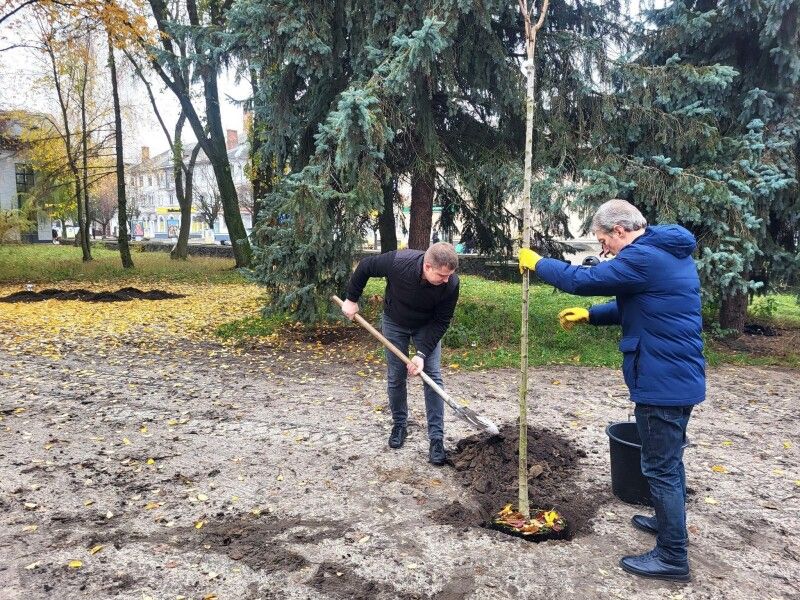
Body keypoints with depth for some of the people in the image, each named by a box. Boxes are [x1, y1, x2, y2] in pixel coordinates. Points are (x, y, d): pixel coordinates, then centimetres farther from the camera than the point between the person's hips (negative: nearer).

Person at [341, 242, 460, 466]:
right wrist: (351, 299, -8)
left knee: (433, 375, -8)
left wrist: (422, 353, -28)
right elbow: (365, 266, -17)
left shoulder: (451, 284, -33)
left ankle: (436, 438, -3)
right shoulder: (398, 262, -37)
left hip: (427, 326, 0)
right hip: (394, 322, 0)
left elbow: (441, 322, -21)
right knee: (395, 376, 4)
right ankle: (399, 424, 26)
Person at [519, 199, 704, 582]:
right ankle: (669, 522, 43)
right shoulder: (670, 253, 12)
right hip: (681, 376, 10)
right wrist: (589, 315, 12)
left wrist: (537, 263, -4)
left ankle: (672, 557, 14)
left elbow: (582, 280, -19)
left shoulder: (644, 257, -22)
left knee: (660, 467, 2)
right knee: (669, 460, 25)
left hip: (662, 381, -10)